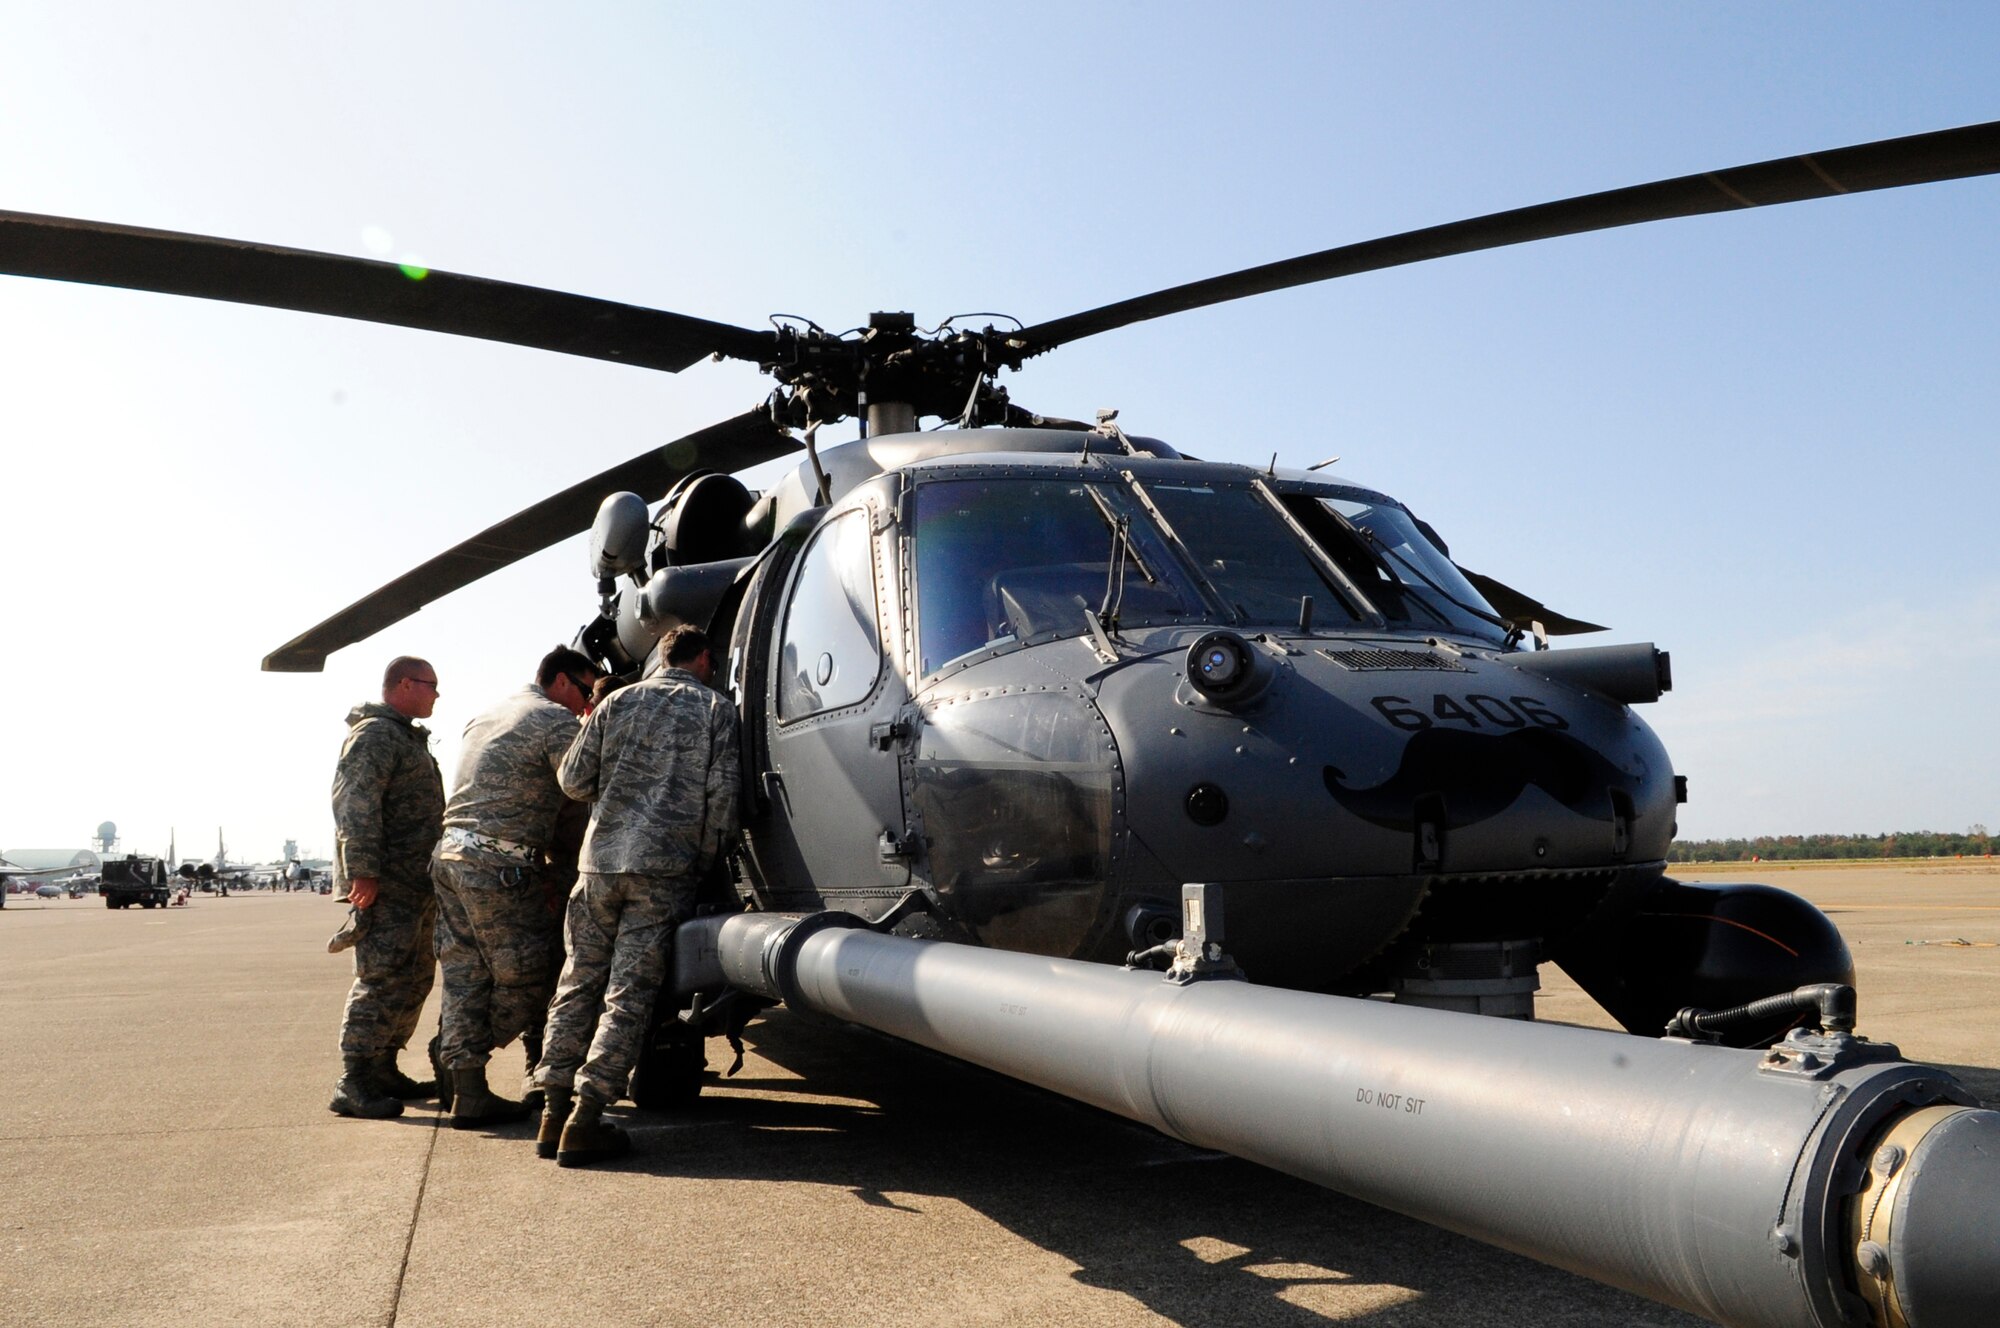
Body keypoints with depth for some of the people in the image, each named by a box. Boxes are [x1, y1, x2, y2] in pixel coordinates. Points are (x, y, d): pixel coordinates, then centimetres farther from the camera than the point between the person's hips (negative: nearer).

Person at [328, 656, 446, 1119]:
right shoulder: (373, 735, -10)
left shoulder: (407, 738, 24)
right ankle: (352, 1085, -8)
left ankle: (383, 1070, 21)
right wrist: (362, 871, -26)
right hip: (384, 886, -10)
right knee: (382, 981, -11)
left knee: (413, 981, 13)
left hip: (416, 886, 10)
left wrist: (434, 874, 29)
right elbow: (355, 805, -21)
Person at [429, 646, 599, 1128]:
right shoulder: (554, 720, -6)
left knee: (465, 978, 9)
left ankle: (469, 1094, 11)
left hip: (450, 854, 9)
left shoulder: (485, 717, 23)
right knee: (526, 978, 3)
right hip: (500, 867, -9)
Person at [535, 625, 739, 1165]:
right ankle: (584, 1121, -4)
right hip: (665, 867, -3)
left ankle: (555, 1112, 13)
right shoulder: (716, 709, 5)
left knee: (579, 984, 12)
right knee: (629, 994, -1)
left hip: (600, 858, 3)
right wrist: (708, 859, 10)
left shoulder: (618, 701, 13)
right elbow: (721, 796, -2)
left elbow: (574, 780, 12)